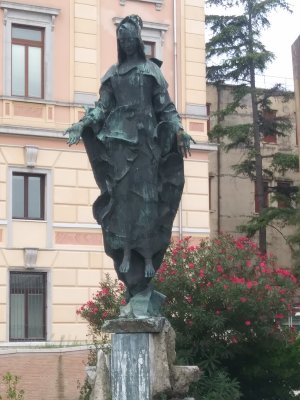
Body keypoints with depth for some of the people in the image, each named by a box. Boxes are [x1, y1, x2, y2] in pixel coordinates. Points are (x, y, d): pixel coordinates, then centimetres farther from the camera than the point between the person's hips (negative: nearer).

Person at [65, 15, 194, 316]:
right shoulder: (112, 73, 15)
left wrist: (179, 131, -10)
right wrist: (82, 124, -5)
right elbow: (103, 105, 9)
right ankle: (126, 255, -7)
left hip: (145, 136, -2)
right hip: (119, 136, 2)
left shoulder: (152, 69, 9)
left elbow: (165, 105, 3)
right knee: (122, 194, -6)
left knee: (146, 195, -7)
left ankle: (148, 257, -9)